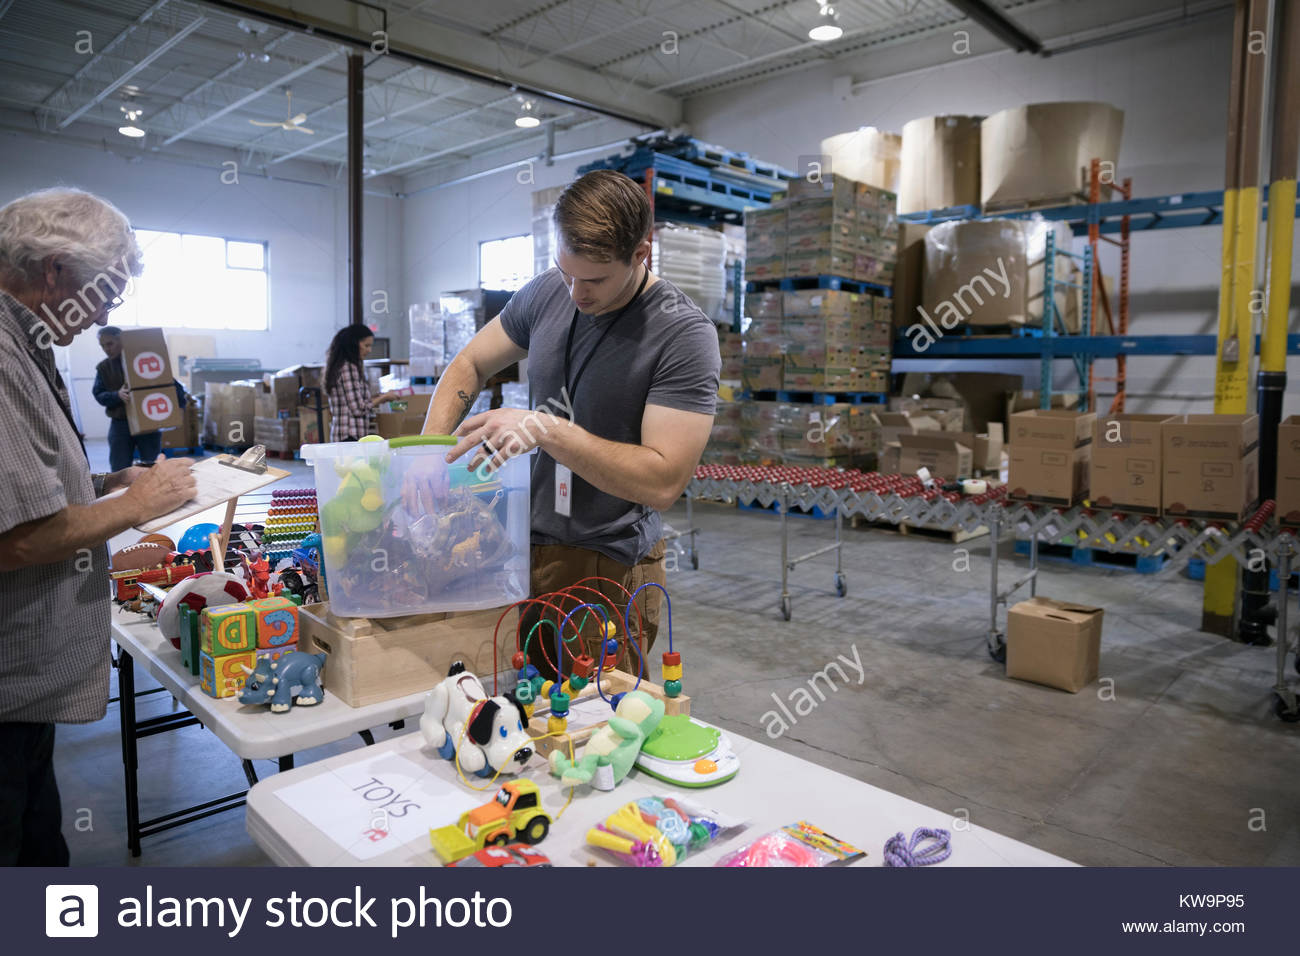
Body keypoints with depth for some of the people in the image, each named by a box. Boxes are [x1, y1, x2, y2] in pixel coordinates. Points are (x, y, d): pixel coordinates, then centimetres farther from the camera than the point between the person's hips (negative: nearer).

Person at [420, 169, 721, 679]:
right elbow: (469, 364, 14)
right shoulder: (548, 293, 2)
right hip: (524, 544, 5)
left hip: (610, 568, -5)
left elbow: (664, 480, -21)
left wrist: (545, 427, -26)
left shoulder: (685, 334, -16)